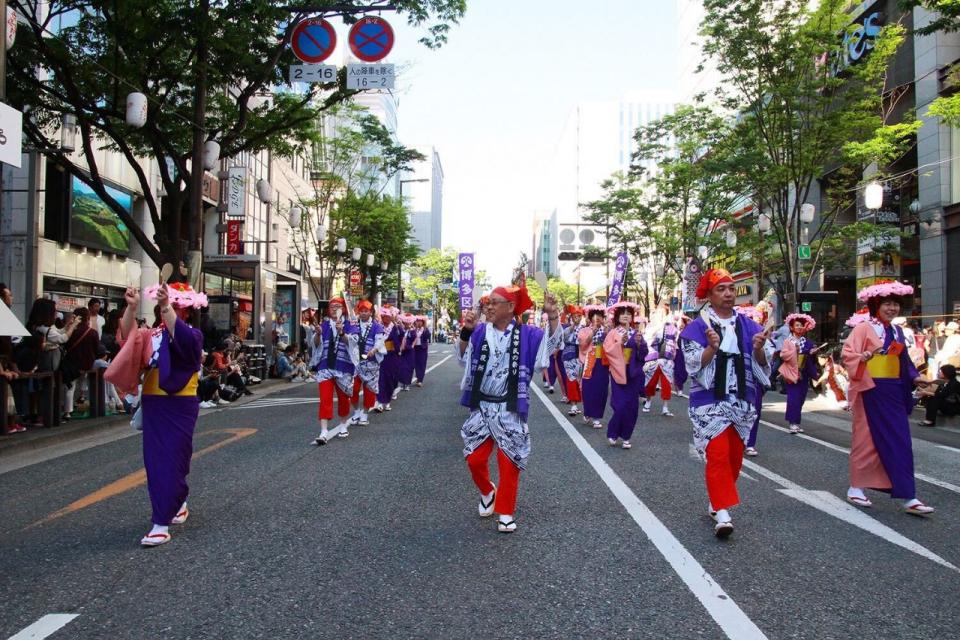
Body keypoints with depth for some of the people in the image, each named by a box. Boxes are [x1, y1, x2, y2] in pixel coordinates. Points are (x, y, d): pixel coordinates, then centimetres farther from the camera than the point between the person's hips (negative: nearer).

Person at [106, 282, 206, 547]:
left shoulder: (193, 336, -7)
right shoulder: (154, 334, 11)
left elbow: (179, 335, -29)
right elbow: (129, 335, -4)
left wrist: (166, 306, -39)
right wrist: (131, 307, -18)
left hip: (179, 406, -7)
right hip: (152, 404, 7)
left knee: (170, 460, -6)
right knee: (155, 460, 12)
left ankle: (162, 524, -4)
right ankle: (178, 505, 32)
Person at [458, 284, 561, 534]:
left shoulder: (526, 334, -3)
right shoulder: (480, 331, -1)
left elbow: (553, 345, -7)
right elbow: (463, 359, 1)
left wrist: (553, 315, -19)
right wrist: (466, 332, -11)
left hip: (510, 409, -1)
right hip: (482, 407, 2)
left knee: (509, 462, 3)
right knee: (475, 459, 6)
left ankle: (506, 512, 18)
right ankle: (487, 492, 36)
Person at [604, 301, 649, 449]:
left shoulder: (637, 333, 8)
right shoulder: (613, 333, -1)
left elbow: (643, 354, 2)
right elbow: (607, 350, -12)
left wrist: (639, 344, -15)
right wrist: (620, 343, -24)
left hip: (634, 373, 3)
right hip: (619, 372, -3)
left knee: (632, 406, 3)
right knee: (620, 405, -9)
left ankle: (625, 436, 13)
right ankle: (612, 433, 10)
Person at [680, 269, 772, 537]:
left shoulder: (748, 325, 7)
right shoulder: (698, 327, -5)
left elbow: (762, 365, 4)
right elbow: (694, 365, -12)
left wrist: (759, 349, -17)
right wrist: (712, 348, -29)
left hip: (742, 401, 5)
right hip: (710, 401, -5)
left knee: (735, 455, 11)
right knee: (717, 454, -14)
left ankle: (717, 503, 27)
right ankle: (722, 512, -12)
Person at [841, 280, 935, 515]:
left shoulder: (897, 331, 15)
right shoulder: (864, 328, -6)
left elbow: (903, 361, 21)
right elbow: (848, 355, -12)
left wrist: (915, 378, 7)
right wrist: (865, 356, -30)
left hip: (894, 392, 6)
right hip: (871, 390, -6)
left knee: (901, 442, 3)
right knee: (867, 439, 0)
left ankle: (908, 497, 7)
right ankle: (856, 487, 15)